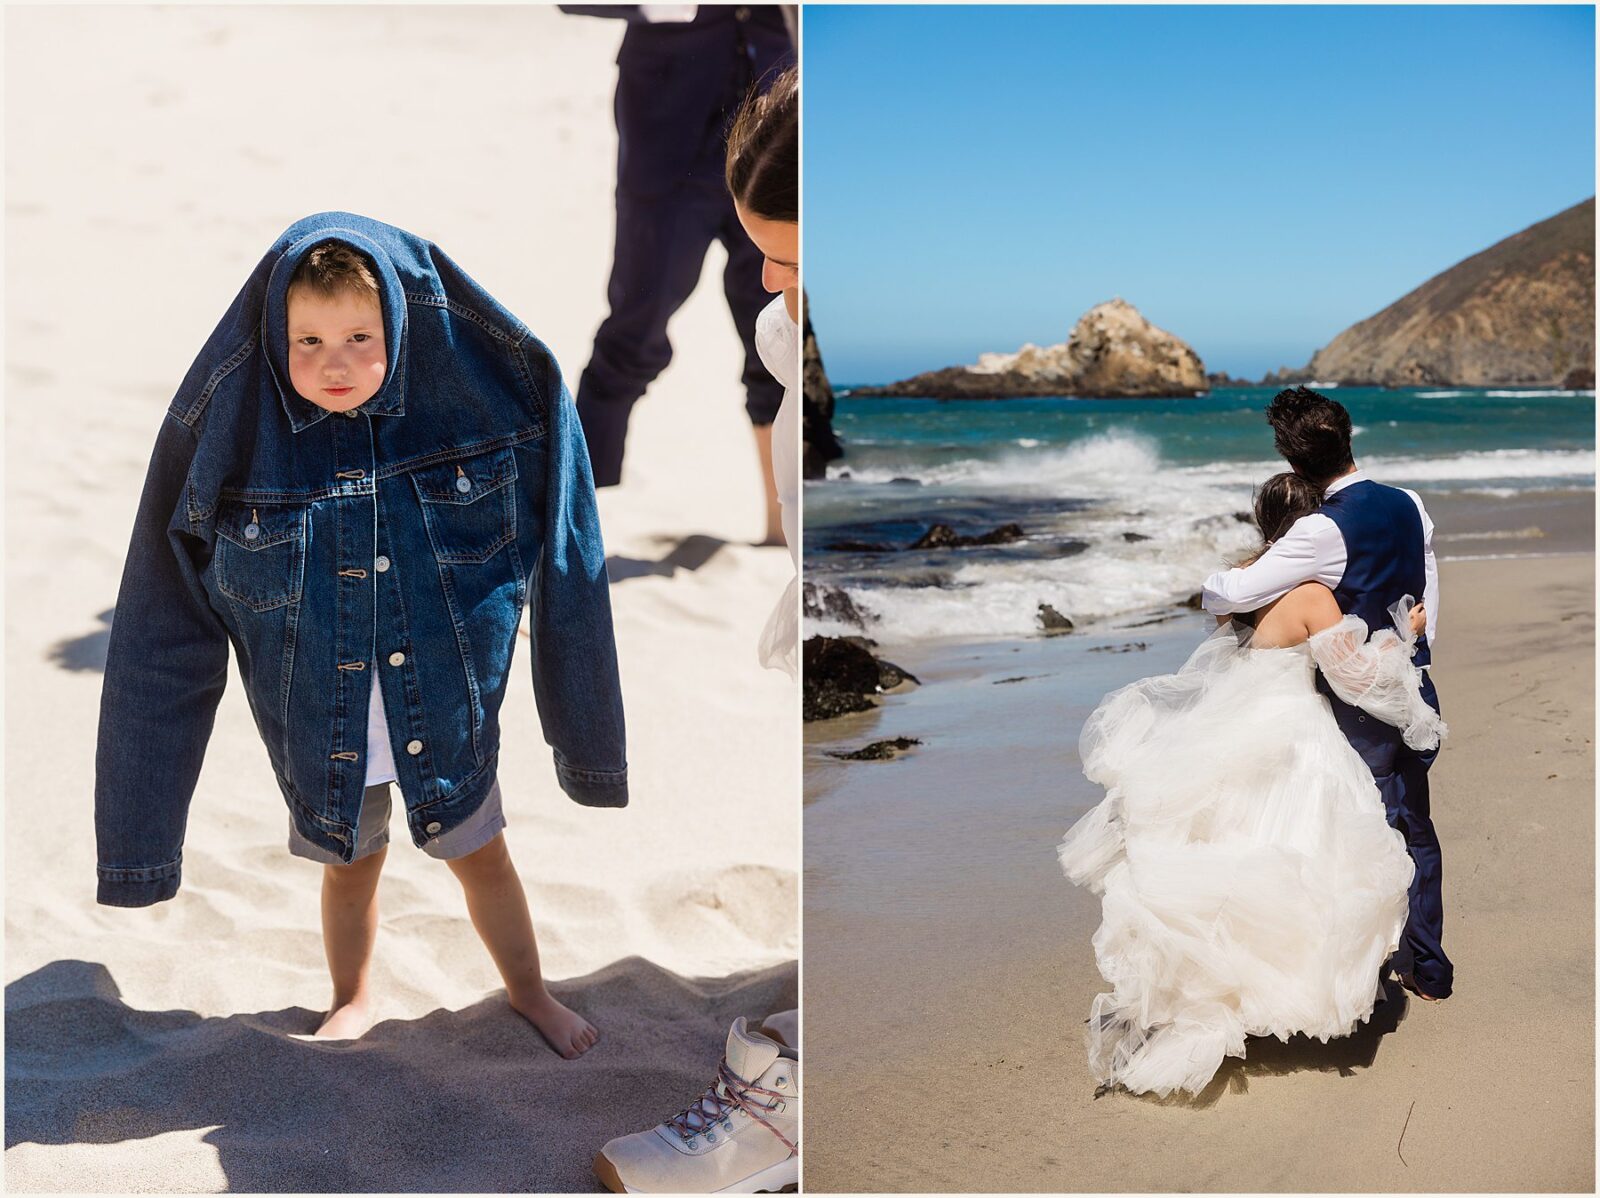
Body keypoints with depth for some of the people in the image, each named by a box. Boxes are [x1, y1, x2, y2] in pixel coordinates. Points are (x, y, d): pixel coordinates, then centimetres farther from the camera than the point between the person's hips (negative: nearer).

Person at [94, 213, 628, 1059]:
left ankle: (528, 991, 46)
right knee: (351, 867, 22)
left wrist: (590, 739, -4)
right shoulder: (231, 436, -16)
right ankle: (353, 1000, 50)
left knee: (483, 860, 19)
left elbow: (563, 564, -7)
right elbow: (165, 631, -8)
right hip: (323, 739, 0)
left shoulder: (481, 400, -17)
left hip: (451, 722, 0)